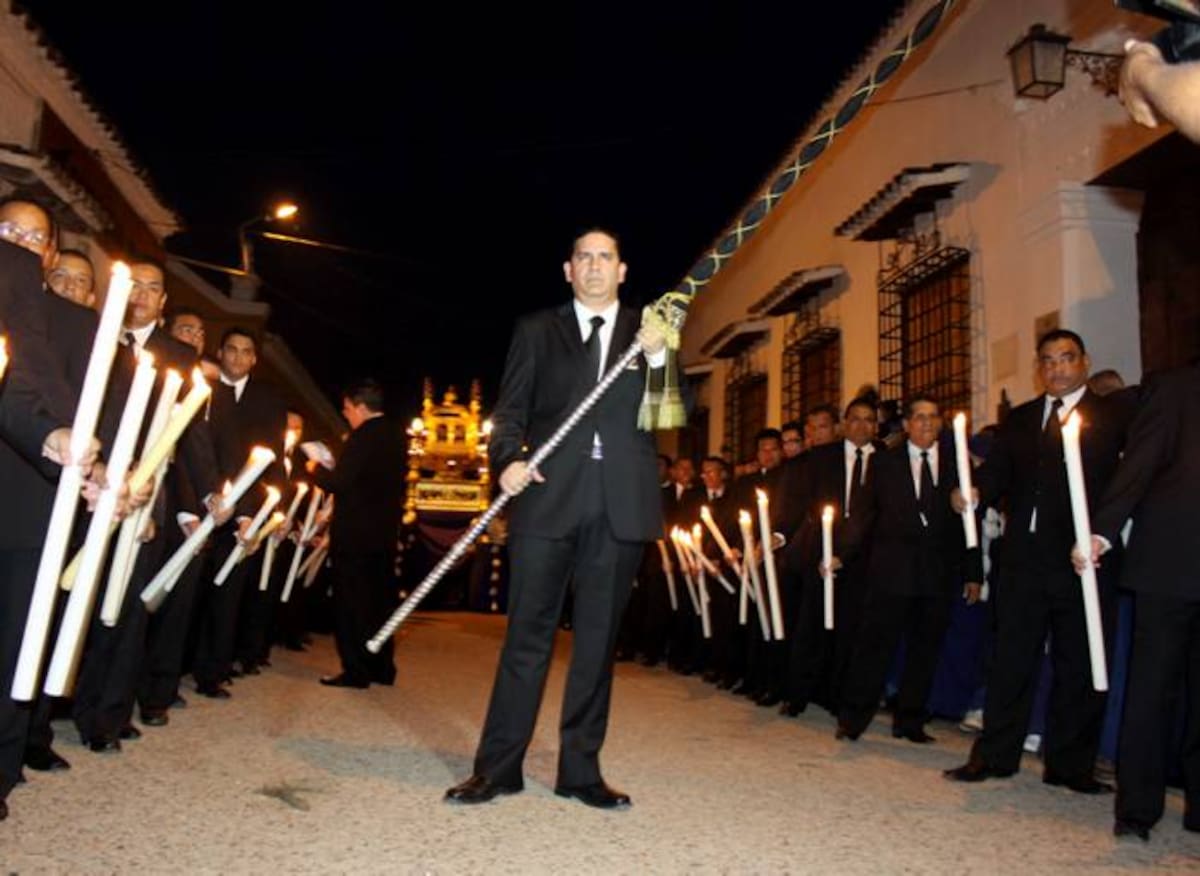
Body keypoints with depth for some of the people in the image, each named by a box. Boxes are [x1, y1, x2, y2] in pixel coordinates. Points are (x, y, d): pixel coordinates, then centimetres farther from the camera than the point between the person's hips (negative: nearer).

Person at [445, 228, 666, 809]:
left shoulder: (646, 332, 12)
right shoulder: (537, 331, 11)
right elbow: (510, 411, 7)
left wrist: (658, 356, -12)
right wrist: (507, 460, -12)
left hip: (620, 509, 1)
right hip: (549, 500, -1)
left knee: (598, 641, 8)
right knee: (526, 635, 2)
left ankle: (580, 770, 19)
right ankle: (498, 767, 13)